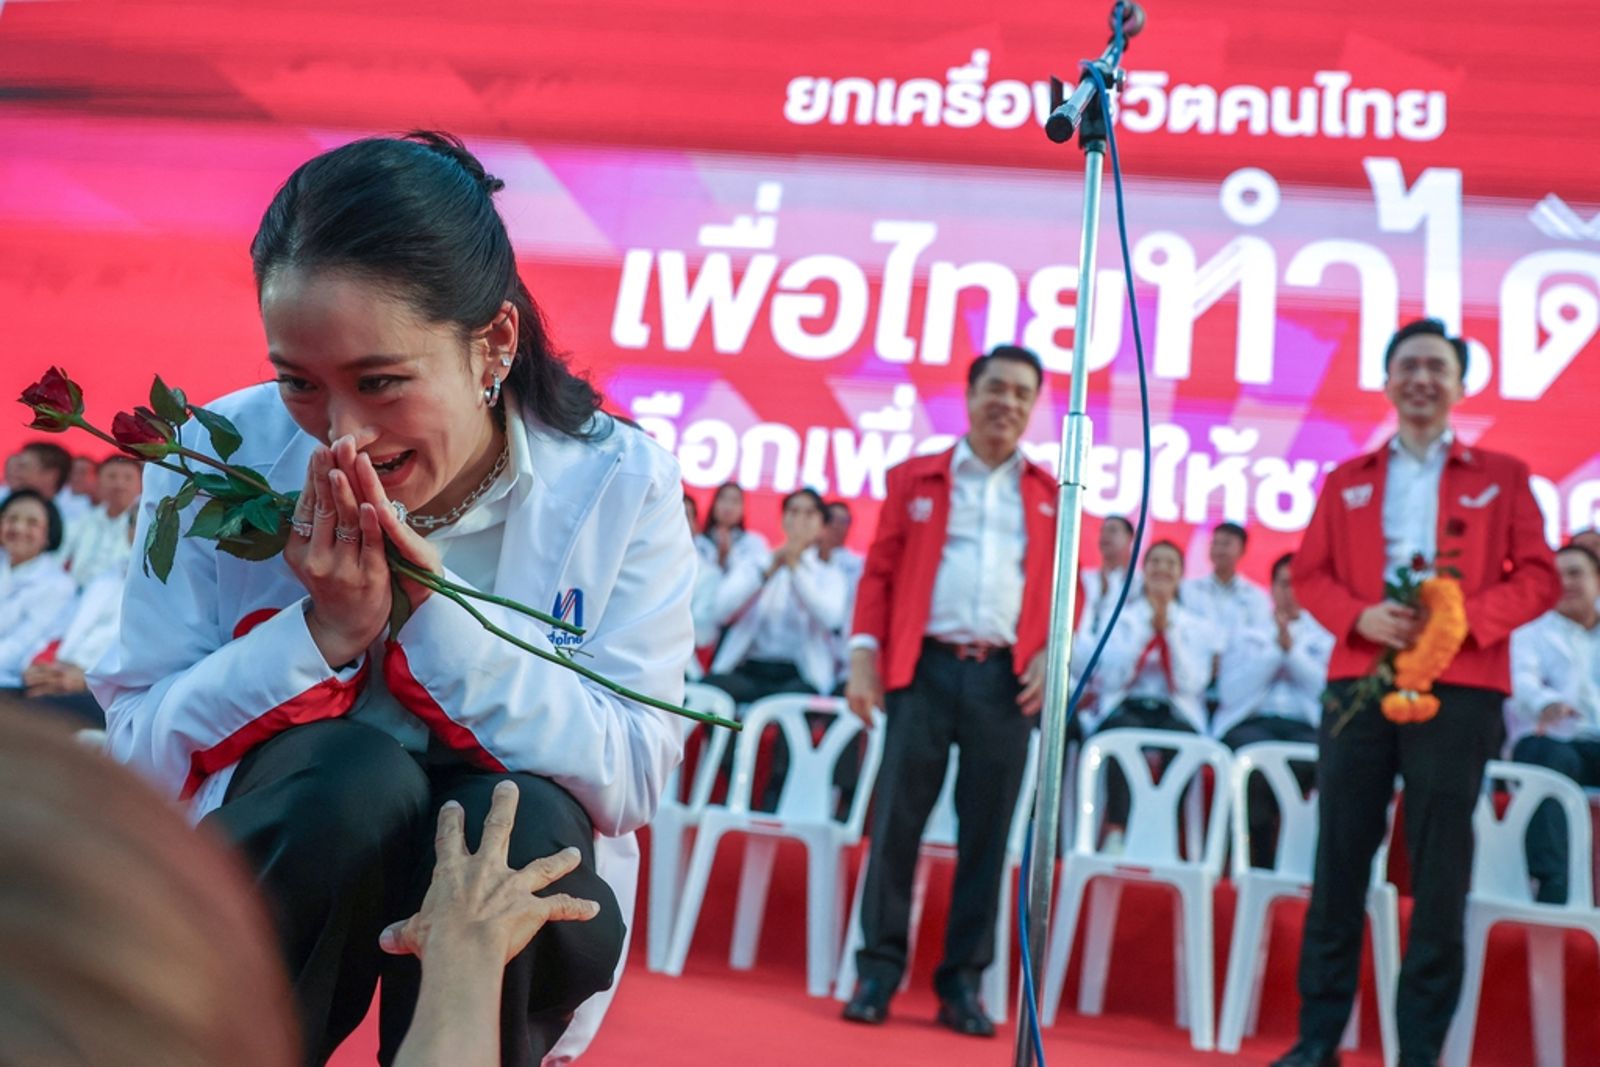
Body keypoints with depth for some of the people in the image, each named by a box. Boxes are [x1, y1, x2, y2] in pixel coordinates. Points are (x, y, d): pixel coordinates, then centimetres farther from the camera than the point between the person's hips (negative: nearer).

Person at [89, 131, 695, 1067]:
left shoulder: (619, 485, -11)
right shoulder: (221, 457, -9)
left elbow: (634, 779, -15)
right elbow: (139, 750, -7)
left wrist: (434, 610, -25)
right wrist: (322, 631, -24)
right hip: (260, 886, 0)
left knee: (517, 814, -32)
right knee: (359, 772, -31)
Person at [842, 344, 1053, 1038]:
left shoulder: (1051, 496, 13)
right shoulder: (916, 479, 11)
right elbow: (880, 571, 7)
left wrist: (1051, 654, -3)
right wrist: (864, 653, -3)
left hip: (1007, 677, 1)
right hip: (925, 667, -1)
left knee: (987, 831, 3)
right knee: (897, 818, -1)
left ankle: (962, 981, 12)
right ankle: (878, 970, 10)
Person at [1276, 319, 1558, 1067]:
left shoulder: (1503, 476, 12)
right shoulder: (1346, 482, 17)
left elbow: (1538, 577, 4)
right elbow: (1309, 574, 10)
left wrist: (1463, 619, -13)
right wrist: (1360, 615, -10)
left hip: (1458, 688, -1)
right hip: (1358, 682, 2)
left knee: (1439, 872, 0)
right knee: (1340, 860, 2)